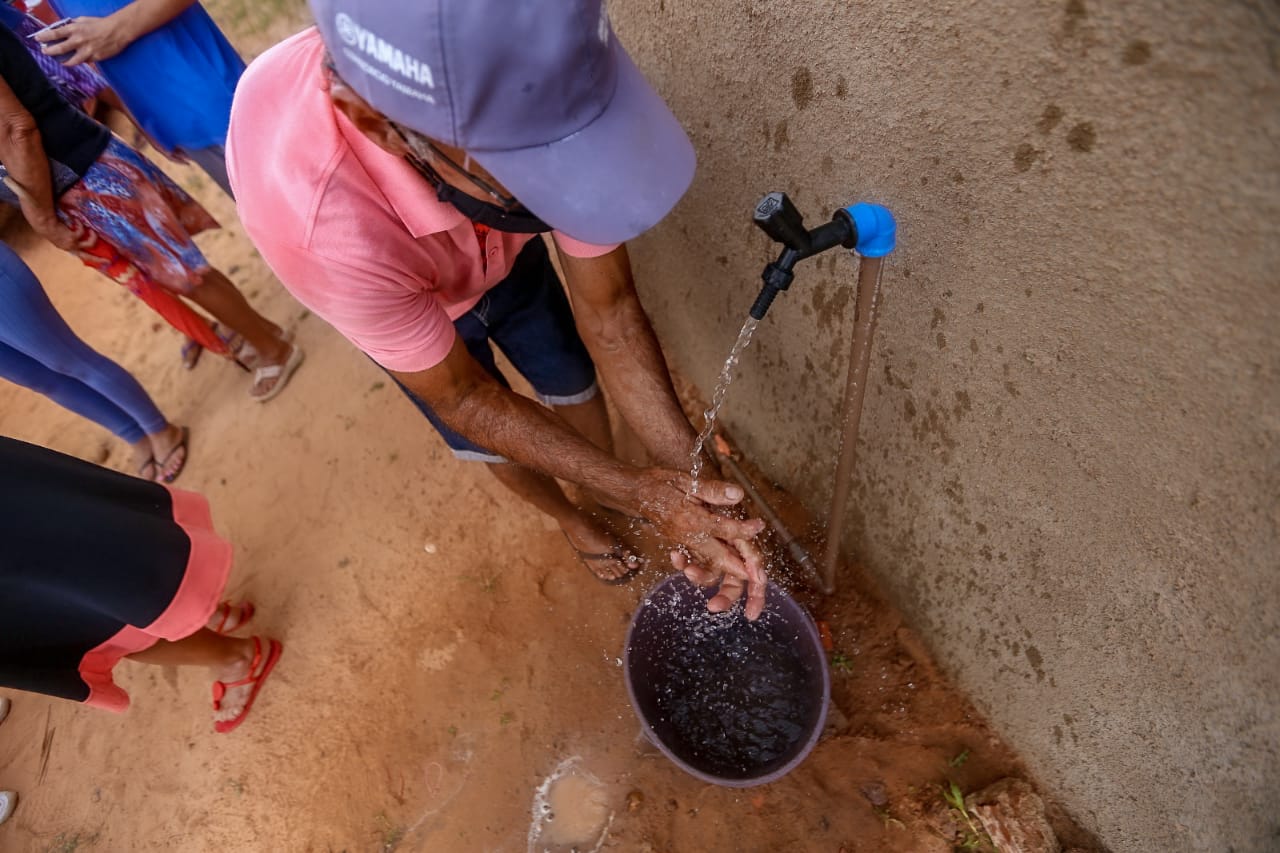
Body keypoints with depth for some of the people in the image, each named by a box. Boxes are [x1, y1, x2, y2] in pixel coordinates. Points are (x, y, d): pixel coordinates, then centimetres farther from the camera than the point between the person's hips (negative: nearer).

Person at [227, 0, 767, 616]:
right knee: (491, 440, 14)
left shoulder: (522, 97, -36)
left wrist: (686, 476, -32)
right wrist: (639, 492, -32)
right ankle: (568, 517, 48)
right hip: (392, 297, -2)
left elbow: (607, 307, -26)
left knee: (573, 384, 15)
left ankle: (606, 493, 49)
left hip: (504, 259, 3)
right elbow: (462, 398, -31)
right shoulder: (316, 219, -46)